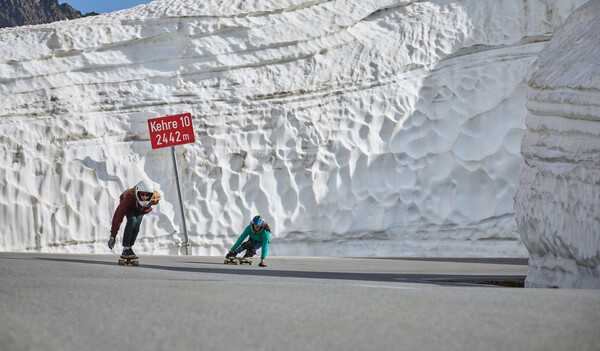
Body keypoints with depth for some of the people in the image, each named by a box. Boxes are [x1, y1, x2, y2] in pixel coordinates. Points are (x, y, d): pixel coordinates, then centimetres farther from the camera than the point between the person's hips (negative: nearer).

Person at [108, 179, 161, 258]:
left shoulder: (155, 199, -35)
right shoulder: (130, 197, -45)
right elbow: (119, 215, -43)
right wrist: (113, 236, -44)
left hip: (141, 210, 3)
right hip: (130, 207, -3)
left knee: (136, 226, -18)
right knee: (132, 220, -28)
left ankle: (129, 247, -2)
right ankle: (125, 249, -24)